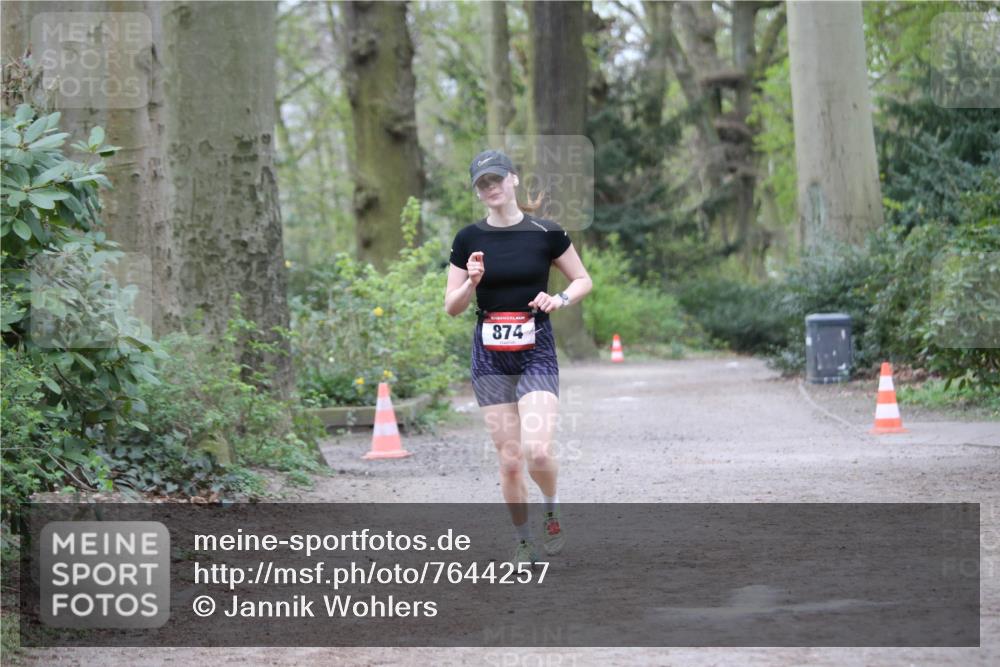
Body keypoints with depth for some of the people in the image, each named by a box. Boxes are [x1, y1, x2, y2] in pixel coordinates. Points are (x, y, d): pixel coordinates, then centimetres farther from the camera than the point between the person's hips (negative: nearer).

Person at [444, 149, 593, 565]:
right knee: (509, 460, 1)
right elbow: (451, 308, 5)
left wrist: (561, 299, -11)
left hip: (536, 351, -2)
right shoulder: (469, 239, 2)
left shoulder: (546, 232, -2)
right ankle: (521, 539, 19)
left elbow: (583, 280, 9)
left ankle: (552, 509, 15)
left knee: (537, 452, -17)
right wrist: (471, 282, -14)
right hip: (490, 357, 2)